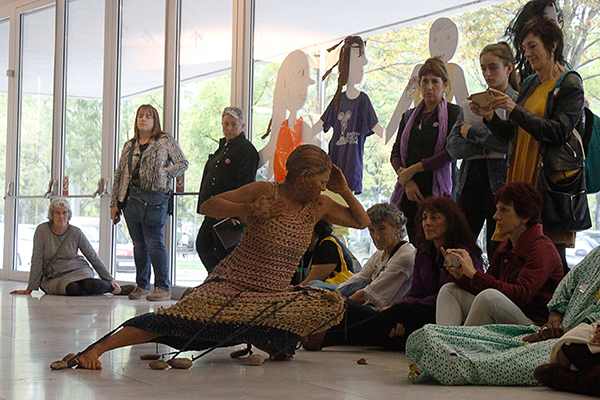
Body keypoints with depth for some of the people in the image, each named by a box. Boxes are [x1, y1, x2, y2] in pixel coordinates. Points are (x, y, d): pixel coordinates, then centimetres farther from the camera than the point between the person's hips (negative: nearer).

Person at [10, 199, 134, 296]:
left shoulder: (76, 233, -3)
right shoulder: (42, 230, -7)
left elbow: (94, 258, 4)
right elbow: (37, 261, -6)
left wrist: (109, 280, 2)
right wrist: (30, 289, -8)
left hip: (77, 270, 1)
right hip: (54, 276, -1)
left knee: (90, 285, -34)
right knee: (74, 289, -36)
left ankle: (113, 287, -4)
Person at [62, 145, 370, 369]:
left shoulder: (318, 207, 8)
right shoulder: (264, 192, -7)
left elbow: (362, 222, 19)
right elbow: (207, 206, -8)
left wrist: (344, 191, 5)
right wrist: (248, 210, -21)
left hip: (276, 296, 5)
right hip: (232, 285, -5)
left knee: (333, 304, -15)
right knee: (181, 316, -29)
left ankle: (269, 341, 1)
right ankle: (96, 349, -31)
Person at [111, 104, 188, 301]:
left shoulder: (165, 141, 5)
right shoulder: (129, 146, 18)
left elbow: (182, 163, 2)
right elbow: (119, 174, 18)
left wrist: (163, 174, -10)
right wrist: (114, 203, 13)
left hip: (154, 198, -5)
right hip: (131, 198, 5)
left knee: (154, 243, -9)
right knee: (139, 244, 9)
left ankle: (163, 288, -4)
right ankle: (142, 285, 17)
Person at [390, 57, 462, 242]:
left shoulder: (453, 113, 4)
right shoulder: (408, 116, 19)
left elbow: (451, 152, -8)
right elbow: (396, 153, 13)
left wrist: (414, 169, -7)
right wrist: (407, 181, -5)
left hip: (438, 191, -4)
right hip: (409, 191, 4)